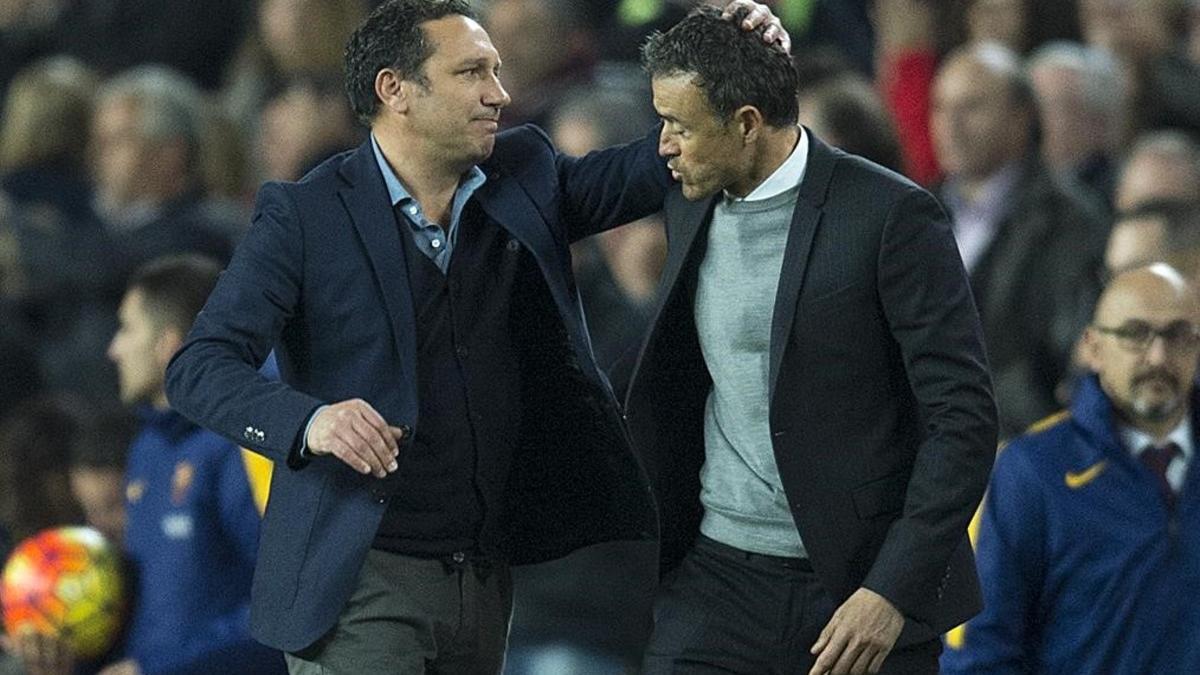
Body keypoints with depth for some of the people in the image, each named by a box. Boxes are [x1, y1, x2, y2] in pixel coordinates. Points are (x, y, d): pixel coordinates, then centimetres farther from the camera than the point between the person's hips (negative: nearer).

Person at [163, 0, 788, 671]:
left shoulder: (524, 177, 8)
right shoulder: (304, 214, -7)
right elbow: (200, 367, -13)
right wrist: (308, 421, -33)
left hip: (486, 580, 6)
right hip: (360, 583, -6)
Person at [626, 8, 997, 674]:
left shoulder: (890, 215, -11)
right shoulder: (690, 206, 8)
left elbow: (964, 419, -13)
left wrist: (892, 592, -19)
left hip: (864, 588, -5)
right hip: (716, 576, 5)